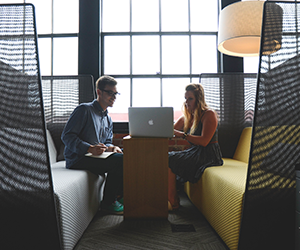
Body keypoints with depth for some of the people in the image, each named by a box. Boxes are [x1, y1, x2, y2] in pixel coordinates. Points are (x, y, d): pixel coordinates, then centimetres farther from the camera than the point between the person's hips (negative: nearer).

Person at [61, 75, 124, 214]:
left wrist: (111, 148, -4)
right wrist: (90, 148, -27)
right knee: (119, 160, -25)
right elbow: (67, 136, -13)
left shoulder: (108, 119, 19)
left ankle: (118, 196, 5)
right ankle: (108, 202, -9)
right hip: (77, 159, -8)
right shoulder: (84, 110, -7)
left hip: (96, 156, 8)